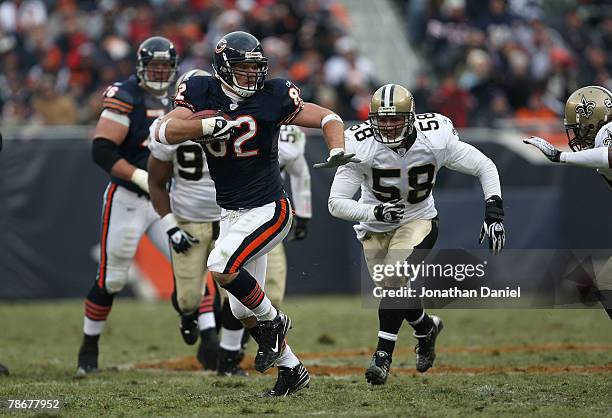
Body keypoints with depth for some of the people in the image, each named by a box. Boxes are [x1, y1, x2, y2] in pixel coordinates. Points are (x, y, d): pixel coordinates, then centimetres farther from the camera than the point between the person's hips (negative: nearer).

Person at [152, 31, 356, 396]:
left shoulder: (273, 97, -11)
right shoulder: (201, 93, -3)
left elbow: (328, 118, -5)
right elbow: (164, 132, -15)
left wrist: (337, 151, -24)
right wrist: (209, 125, -28)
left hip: (269, 210, -5)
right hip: (231, 213, 5)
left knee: (221, 267, -25)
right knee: (243, 309, 9)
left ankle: (273, 322, -2)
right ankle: (291, 369, 25)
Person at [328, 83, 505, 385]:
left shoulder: (435, 139, -24)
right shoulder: (360, 147, -25)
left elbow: (484, 167, -11)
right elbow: (336, 202, -25)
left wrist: (494, 212, -22)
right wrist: (376, 212, -41)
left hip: (418, 221, -2)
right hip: (376, 226, 2)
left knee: (396, 282, -24)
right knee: (398, 290, 5)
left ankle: (383, 355, -21)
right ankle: (426, 328, 38)